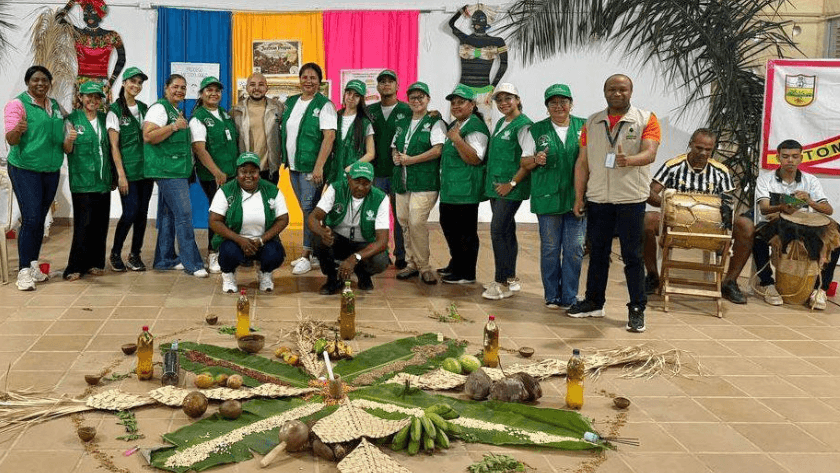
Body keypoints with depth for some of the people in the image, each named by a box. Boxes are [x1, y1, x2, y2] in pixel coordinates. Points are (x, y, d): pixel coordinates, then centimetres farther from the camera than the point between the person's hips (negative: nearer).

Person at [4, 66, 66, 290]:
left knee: (41, 220, 10)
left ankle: (33, 265, 20)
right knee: (31, 219, -11)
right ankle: (24, 272, -6)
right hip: (25, 170, -6)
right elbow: (11, 139, -16)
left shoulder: (55, 106, 12)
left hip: (51, 170, 6)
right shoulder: (17, 104, -8)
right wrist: (18, 130, -36)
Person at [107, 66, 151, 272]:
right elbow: (114, 145, -6)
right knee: (130, 212, -9)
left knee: (142, 212, 5)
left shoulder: (143, 108, 13)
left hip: (146, 168, 5)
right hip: (128, 170, -5)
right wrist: (121, 175, -12)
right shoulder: (115, 111, -2)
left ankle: (135, 254, 16)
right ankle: (115, 253, 9)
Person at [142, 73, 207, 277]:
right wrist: (174, 126, -20)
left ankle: (165, 259, 19)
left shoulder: (177, 112, 21)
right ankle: (192, 264, -11)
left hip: (177, 171, 10)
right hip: (168, 170, -10)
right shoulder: (159, 108, -9)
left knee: (169, 215, 13)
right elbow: (148, 136, -20)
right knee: (184, 215, -12)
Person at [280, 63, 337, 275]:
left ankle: (307, 255, -1)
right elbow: (284, 131, 20)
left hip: (311, 167, -7)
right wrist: (284, 160, 13)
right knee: (306, 210, 11)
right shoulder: (290, 102, 13)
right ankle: (314, 254, 18)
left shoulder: (324, 105, -8)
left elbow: (329, 136, -16)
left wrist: (319, 167, -23)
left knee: (310, 209, -7)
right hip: (293, 166, 7)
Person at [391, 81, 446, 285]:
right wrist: (396, 157, 1)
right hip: (402, 181, 7)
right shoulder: (403, 123, 20)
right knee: (404, 222, 6)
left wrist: (410, 159, -12)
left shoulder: (435, 122, 0)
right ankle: (412, 264, 16)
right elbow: (394, 146, 25)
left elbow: (437, 150, -11)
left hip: (424, 182, -7)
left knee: (416, 222, -16)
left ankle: (423, 266, -6)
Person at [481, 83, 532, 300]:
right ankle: (511, 279, 21)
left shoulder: (523, 125, -11)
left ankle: (502, 282, -5)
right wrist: (492, 182, 16)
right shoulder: (500, 123, 15)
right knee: (507, 231, 13)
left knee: (498, 229, -12)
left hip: (512, 188, -9)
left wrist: (512, 183, -17)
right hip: (496, 186, 9)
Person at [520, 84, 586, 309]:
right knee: (550, 248, 4)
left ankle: (569, 297, 10)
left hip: (577, 197, 0)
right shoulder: (537, 130, 8)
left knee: (574, 248, 0)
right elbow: (524, 162, 10)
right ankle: (552, 296, 15)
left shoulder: (584, 127, 8)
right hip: (548, 197, 0)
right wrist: (536, 160, -11)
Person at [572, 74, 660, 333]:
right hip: (597, 198, 4)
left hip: (631, 198, -4)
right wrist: (579, 196, 4)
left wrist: (629, 160, -36)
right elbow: (582, 162, 10)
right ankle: (593, 303, 24)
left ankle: (637, 309, 7)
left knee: (632, 255, 0)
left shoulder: (646, 119, -1)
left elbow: (650, 153, -15)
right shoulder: (592, 123, 10)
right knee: (597, 253, 12)